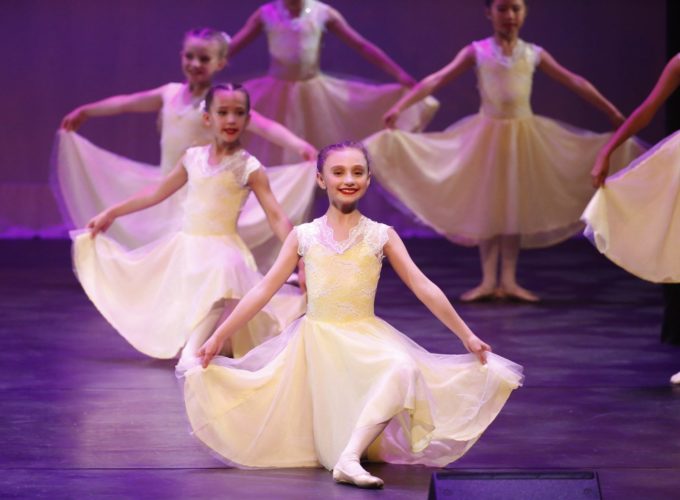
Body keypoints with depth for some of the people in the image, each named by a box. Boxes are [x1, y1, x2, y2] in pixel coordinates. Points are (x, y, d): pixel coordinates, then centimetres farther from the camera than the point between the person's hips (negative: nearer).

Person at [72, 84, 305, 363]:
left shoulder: (249, 168, -5)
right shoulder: (193, 158, 7)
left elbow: (276, 217, -10)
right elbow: (157, 193, 19)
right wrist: (111, 213, 23)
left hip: (221, 248, -6)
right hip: (185, 246, 6)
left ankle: (193, 356, -37)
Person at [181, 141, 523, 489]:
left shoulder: (381, 235, 3)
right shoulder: (303, 236, 4)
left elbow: (423, 287, 0)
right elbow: (264, 289, 4)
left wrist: (467, 336, -5)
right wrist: (219, 336, -2)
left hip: (366, 339, -1)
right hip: (315, 341, 1)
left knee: (403, 369, -35)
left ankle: (349, 459, -39)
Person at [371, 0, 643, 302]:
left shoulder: (534, 54, 2)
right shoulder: (477, 52, -3)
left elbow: (574, 82, 6)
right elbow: (437, 80, -9)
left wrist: (613, 113, 8)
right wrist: (400, 106, -19)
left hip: (523, 134, 2)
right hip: (488, 133, -2)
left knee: (517, 206, 4)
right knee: (486, 205, 2)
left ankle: (508, 280, 10)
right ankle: (488, 280, 7)